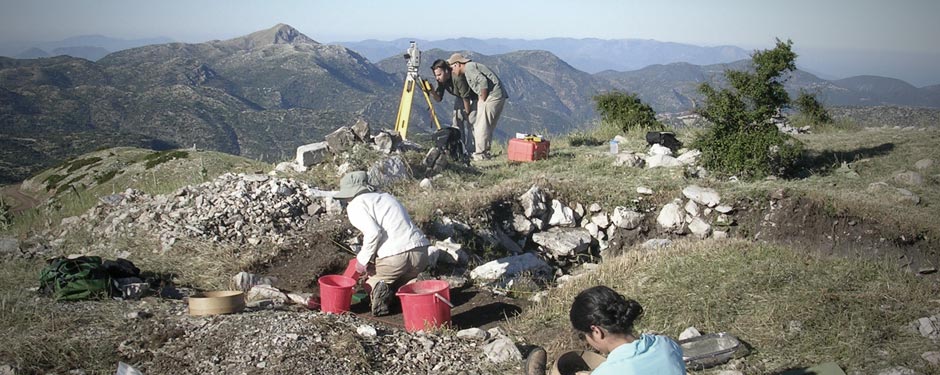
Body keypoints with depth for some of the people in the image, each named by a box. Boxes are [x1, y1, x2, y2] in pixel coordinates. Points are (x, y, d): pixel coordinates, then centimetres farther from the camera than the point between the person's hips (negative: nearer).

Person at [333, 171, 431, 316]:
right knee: (404, 279, 34)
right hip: (421, 251, 5)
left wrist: (362, 260, 0)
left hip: (393, 256, -5)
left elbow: (373, 232, -13)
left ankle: (378, 289, -9)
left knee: (370, 284, 24)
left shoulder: (355, 206, 5)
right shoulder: (385, 196, 27)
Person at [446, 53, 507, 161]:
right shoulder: (470, 67, 24)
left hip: (492, 95, -10)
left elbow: (483, 81, -21)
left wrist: (482, 99, -14)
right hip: (498, 96, 10)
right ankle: (485, 152, 18)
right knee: (488, 126, 14)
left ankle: (480, 155, -7)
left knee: (481, 126, -8)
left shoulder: (469, 67, -7)